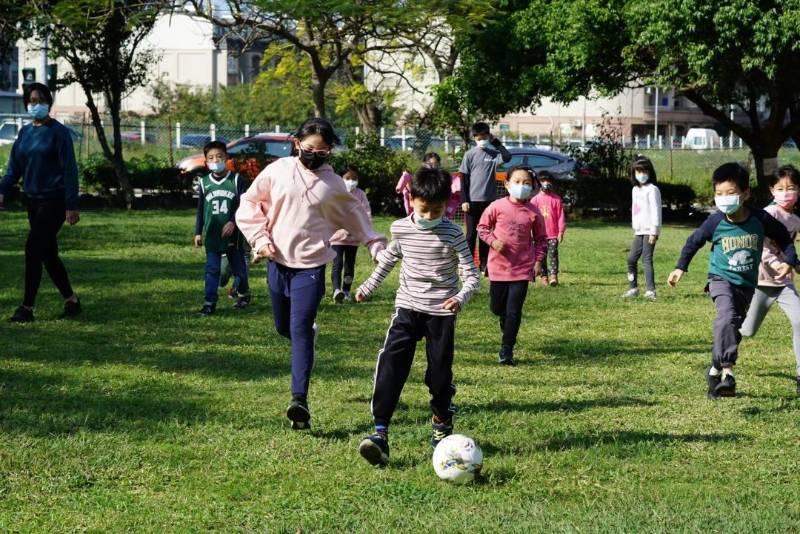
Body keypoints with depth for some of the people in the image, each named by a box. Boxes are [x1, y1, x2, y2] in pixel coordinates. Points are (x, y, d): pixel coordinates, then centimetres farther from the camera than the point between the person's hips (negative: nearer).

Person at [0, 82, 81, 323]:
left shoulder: (58, 132, -9)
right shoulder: (25, 132, 10)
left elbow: (69, 169, -11)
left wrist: (71, 205, -14)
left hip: (54, 200, -7)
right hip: (33, 201, 7)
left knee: (33, 249, -12)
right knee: (48, 253, 9)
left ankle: (27, 308, -7)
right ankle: (71, 301, 22)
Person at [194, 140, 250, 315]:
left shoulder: (236, 180, -4)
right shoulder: (204, 182, 3)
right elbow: (200, 209, 9)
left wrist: (233, 222, -20)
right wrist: (198, 232, 7)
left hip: (233, 234, -1)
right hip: (211, 235, 1)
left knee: (238, 267, 12)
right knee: (212, 269, 0)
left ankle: (243, 294, 33)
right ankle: (210, 302, 2)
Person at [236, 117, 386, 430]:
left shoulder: (333, 185, 1)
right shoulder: (277, 172, 0)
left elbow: (355, 218, 14)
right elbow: (249, 205, 7)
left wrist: (377, 246, 10)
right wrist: (260, 240, -3)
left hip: (311, 266, -3)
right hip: (278, 262, 3)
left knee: (300, 329, -14)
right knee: (283, 327, 15)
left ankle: (300, 400, -18)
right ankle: (310, 333, 52)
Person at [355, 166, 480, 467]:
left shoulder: (452, 234, -11)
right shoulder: (401, 229, -1)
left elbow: (472, 275, -12)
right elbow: (389, 259, 20)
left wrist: (461, 297, -31)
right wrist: (369, 286, 25)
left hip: (441, 312, -2)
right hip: (408, 308, 2)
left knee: (440, 372, 7)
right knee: (390, 365, -15)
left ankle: (442, 425, 33)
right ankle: (380, 433, -20)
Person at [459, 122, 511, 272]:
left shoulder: (493, 153, 2)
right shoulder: (470, 154, -1)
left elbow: (507, 157, -20)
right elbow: (464, 179, 0)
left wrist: (496, 142, -11)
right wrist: (464, 200, -6)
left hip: (489, 200, 1)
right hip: (473, 200, -1)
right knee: (471, 234, 3)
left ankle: (484, 264, 14)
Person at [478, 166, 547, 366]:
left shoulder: (534, 212, -4)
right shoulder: (497, 207, -7)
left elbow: (541, 238, 7)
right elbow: (482, 227, 3)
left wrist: (538, 261, -1)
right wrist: (492, 241, -14)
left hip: (522, 268, -1)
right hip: (499, 265, 1)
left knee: (514, 311, -4)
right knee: (496, 307, 14)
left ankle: (506, 349, 3)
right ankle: (505, 319, 47)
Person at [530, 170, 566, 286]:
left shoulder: (556, 199, 1)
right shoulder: (535, 200, 3)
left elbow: (561, 216, 1)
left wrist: (561, 232, -3)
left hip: (553, 234, -2)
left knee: (553, 254, -10)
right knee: (541, 256, 6)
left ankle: (553, 275, -18)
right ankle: (544, 276, 13)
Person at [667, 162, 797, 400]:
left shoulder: (760, 219, -12)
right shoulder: (715, 222, -13)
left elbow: (783, 237, 6)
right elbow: (694, 242, 5)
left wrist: (788, 260, -5)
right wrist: (680, 267, 7)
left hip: (747, 285, 3)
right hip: (721, 280, -3)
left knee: (734, 330, 9)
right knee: (727, 317, -29)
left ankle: (715, 370, 27)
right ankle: (726, 371, -35)